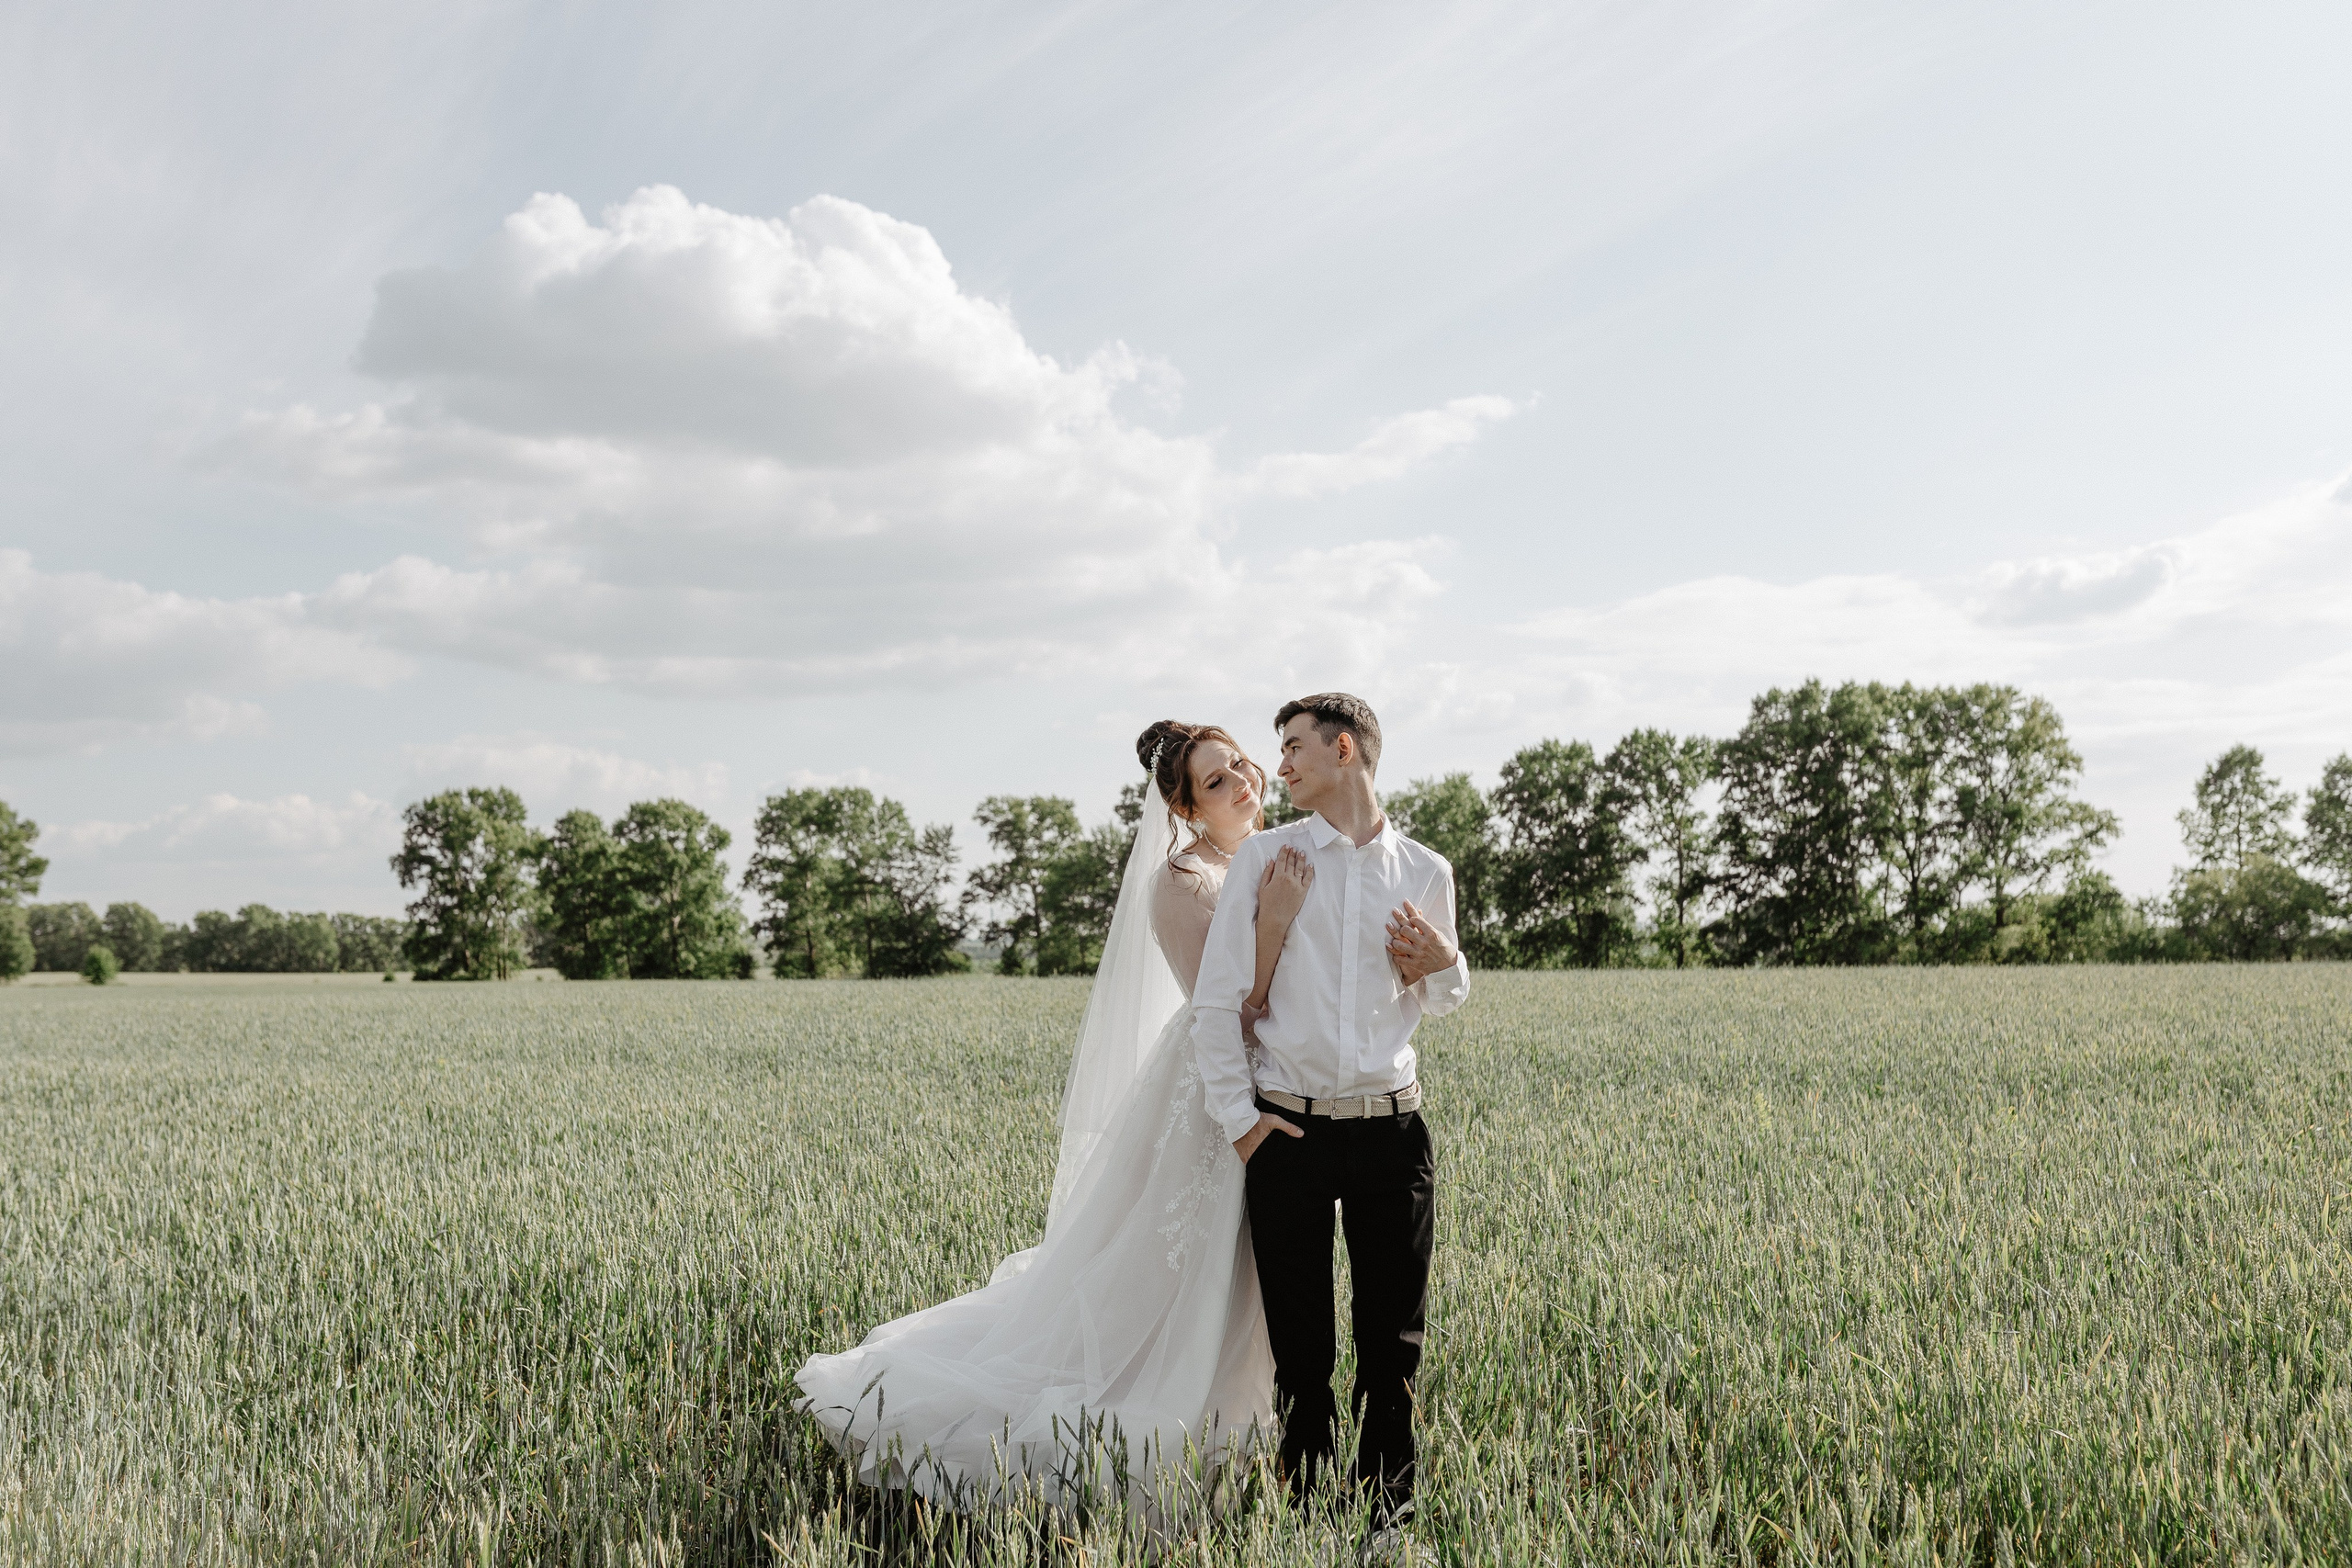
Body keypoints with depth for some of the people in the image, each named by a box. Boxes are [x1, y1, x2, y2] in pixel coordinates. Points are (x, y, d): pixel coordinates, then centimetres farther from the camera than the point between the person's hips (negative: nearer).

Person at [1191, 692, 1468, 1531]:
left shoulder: (1425, 872, 7)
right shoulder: (1264, 857, 2)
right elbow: (1216, 999, 1)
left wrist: (1443, 966, -2)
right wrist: (1238, 1117, -4)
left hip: (1391, 1127, 2)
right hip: (1287, 1131, -1)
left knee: (1395, 1338, 7)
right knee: (1299, 1344, 6)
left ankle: (1385, 1513, 22)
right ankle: (1303, 1509, 19)